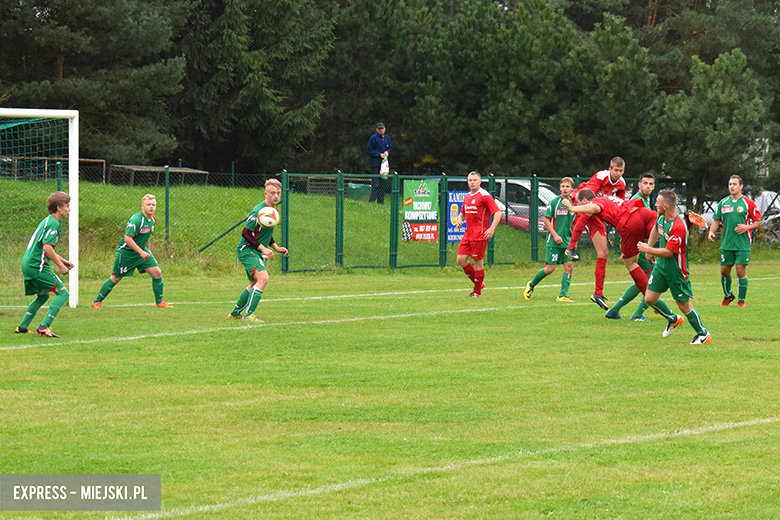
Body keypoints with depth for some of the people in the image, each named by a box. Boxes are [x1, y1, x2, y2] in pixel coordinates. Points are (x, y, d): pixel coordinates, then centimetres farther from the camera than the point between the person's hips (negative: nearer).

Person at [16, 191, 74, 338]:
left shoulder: (47, 221, 18)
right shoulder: (53, 223, -13)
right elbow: (47, 248, -21)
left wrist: (62, 260, 24)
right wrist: (61, 265, -13)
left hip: (28, 264, 10)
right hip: (37, 266, -10)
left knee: (42, 296, 25)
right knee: (62, 293, -8)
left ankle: (22, 327, 25)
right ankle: (44, 327, -15)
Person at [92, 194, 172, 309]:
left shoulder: (152, 219, 1)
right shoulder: (136, 220, -26)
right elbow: (127, 238, -30)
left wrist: (147, 250, 22)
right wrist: (141, 252, -30)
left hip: (141, 250, 7)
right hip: (126, 251, -7)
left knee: (157, 273, -5)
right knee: (115, 278, 4)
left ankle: (159, 302, 7)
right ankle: (97, 301, 19)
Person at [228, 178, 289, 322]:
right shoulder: (258, 211, -20)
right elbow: (246, 233, -21)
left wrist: (275, 247, 13)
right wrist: (263, 248, -24)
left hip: (255, 251, 10)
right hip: (247, 250, -10)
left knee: (255, 283, 18)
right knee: (263, 278, -24)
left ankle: (235, 313, 31)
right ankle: (248, 314, -24)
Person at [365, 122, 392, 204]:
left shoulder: (387, 138, 10)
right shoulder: (373, 138, -8)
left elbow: (390, 148, 23)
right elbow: (368, 151, -8)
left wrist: (387, 152, 0)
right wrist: (379, 154, -14)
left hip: (384, 163, 6)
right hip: (375, 163, -6)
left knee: (382, 183, 8)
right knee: (375, 183, -11)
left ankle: (381, 201, 14)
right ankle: (372, 201, -8)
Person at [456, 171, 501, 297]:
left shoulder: (485, 196, -9)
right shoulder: (467, 197, 15)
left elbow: (498, 212, -14)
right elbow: (462, 212, 29)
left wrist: (492, 229, -24)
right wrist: (459, 220, 6)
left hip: (480, 235, -8)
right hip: (468, 234, 8)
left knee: (478, 262, -3)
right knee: (460, 259, 2)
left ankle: (477, 291, 7)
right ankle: (478, 283, 18)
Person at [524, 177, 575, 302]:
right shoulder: (554, 202, -8)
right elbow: (546, 220, -7)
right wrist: (555, 235, -15)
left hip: (567, 242, 5)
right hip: (553, 241, -5)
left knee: (569, 266, -5)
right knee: (550, 268, -6)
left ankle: (563, 295, -1)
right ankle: (531, 285, 17)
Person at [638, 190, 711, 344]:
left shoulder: (678, 226, -29)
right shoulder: (661, 218, -1)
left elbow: (668, 252, -27)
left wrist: (647, 249, -16)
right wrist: (648, 246, 20)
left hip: (676, 271, -8)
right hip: (661, 266, 8)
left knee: (684, 305, 0)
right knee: (649, 299, 6)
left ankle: (703, 334, 17)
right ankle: (673, 319, 31)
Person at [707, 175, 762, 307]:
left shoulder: (748, 203, -2)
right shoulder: (723, 203, 8)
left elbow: (758, 222, 2)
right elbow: (716, 220, 14)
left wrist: (747, 227, -15)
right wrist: (711, 232, -3)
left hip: (743, 244, -3)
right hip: (726, 244, 3)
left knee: (741, 271, -6)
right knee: (724, 271, 7)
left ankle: (741, 300, 7)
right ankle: (728, 295, 29)